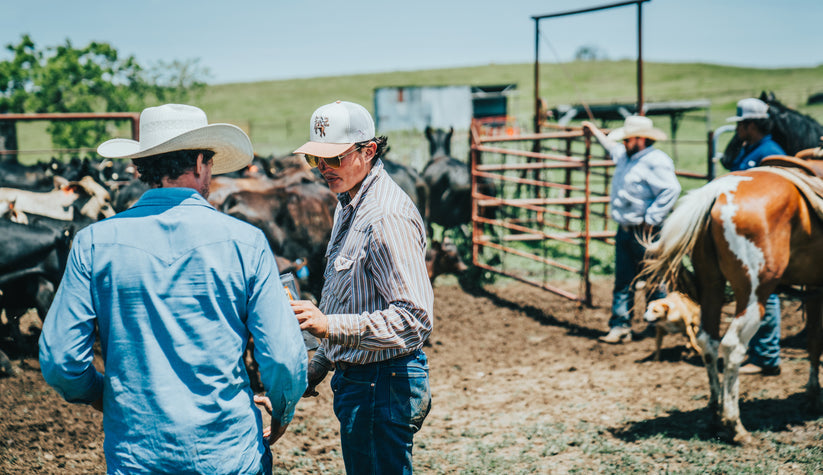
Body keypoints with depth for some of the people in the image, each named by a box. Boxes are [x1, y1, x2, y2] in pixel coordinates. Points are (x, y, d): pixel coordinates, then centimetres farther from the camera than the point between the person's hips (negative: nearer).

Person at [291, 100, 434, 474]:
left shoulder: (388, 218, -22)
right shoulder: (348, 205, 12)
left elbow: (415, 319, -29)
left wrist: (331, 325, -35)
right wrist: (319, 365, 23)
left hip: (382, 386, -10)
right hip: (354, 379, 10)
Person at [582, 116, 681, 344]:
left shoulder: (656, 161, -16)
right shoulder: (626, 156, 13)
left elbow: (671, 190, -27)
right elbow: (613, 147, 38)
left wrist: (651, 219, -24)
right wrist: (596, 133, 46)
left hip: (645, 233, -8)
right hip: (625, 231, 9)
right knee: (623, 281, 8)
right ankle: (620, 327, 11)